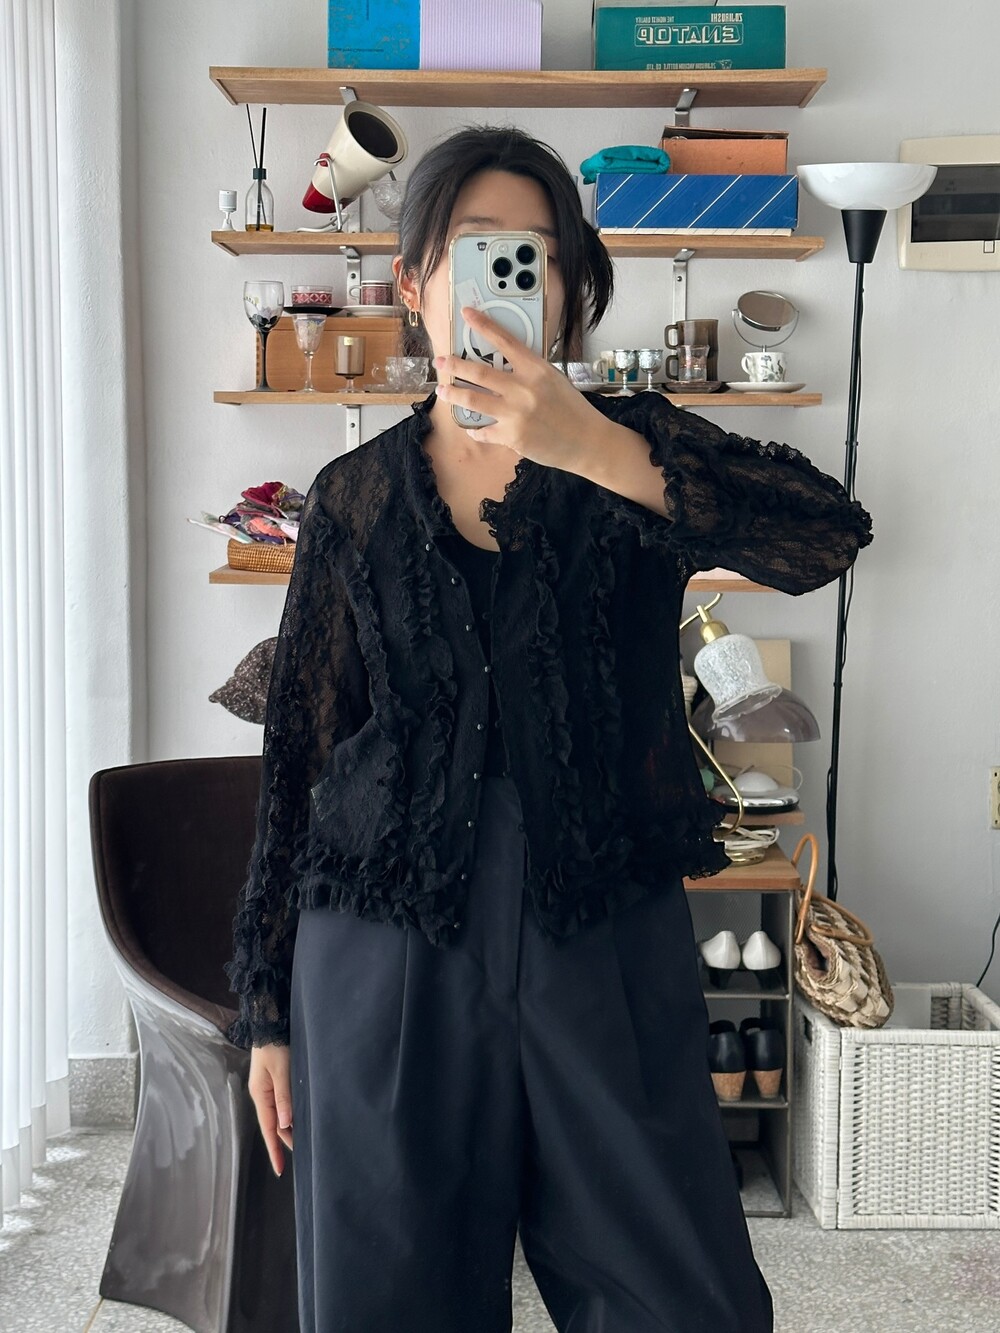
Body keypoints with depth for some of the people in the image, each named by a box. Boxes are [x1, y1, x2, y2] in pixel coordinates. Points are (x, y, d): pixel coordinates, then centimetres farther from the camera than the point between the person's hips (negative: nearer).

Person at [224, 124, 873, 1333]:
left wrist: (594, 450, -31)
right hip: (390, 953, 1)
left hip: (606, 944, 0)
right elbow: (297, 759, 7)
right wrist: (267, 1007, 8)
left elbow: (829, 533, -18)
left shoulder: (632, 448, 2)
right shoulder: (354, 499, 5)